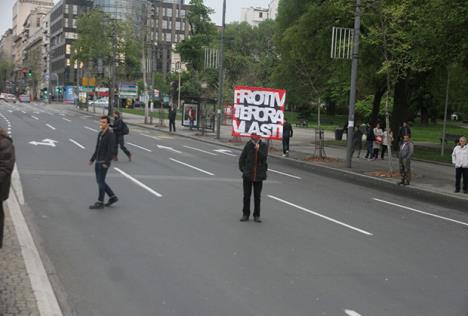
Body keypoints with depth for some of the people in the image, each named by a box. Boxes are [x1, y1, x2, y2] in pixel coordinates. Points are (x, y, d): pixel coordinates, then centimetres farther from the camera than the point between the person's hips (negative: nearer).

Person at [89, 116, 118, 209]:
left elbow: (111, 150, -20)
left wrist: (106, 163, -24)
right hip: (98, 162, 9)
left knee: (101, 182, -3)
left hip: (104, 163, -9)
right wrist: (92, 159, 16)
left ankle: (100, 203, 6)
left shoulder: (110, 135, -15)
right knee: (99, 181, 12)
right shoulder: (100, 134, 12)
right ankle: (112, 197, 22)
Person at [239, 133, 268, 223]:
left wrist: (258, 150, -26)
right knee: (246, 195, 7)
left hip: (259, 176, 0)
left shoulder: (263, 146, -2)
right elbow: (242, 158, 5)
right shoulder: (248, 145, -2)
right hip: (247, 175, 0)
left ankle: (256, 215, 16)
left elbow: (264, 157, -14)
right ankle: (245, 214, 16)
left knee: (257, 196, 7)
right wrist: (242, 169, 1)